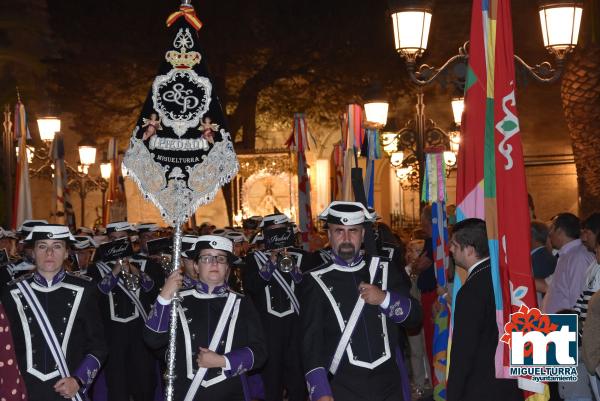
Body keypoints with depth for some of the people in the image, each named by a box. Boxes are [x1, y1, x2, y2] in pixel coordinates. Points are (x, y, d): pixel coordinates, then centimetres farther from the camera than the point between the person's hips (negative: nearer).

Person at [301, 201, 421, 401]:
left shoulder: (383, 270, 7)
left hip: (389, 384, 3)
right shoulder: (316, 281, -5)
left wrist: (385, 298, -12)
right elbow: (311, 340, -10)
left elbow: (414, 316, 6)